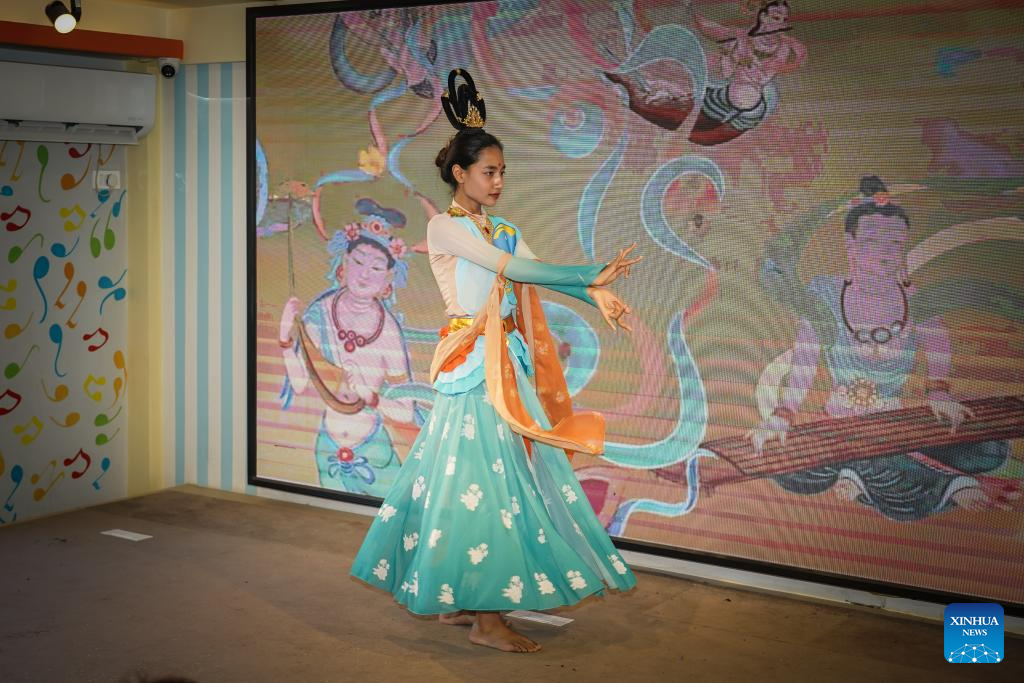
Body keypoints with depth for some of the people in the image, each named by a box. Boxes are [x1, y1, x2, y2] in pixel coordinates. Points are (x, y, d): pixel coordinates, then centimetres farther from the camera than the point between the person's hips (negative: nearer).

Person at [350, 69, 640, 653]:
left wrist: (597, 293, -19)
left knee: (505, 472, 8)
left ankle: (456, 600, 18)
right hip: (470, 365, -7)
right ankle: (486, 617, -2)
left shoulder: (504, 231, 16)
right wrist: (592, 275, -18)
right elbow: (514, 269, -17)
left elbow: (540, 275, 0)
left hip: (509, 363, 7)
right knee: (484, 477, -8)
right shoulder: (444, 227, -6)